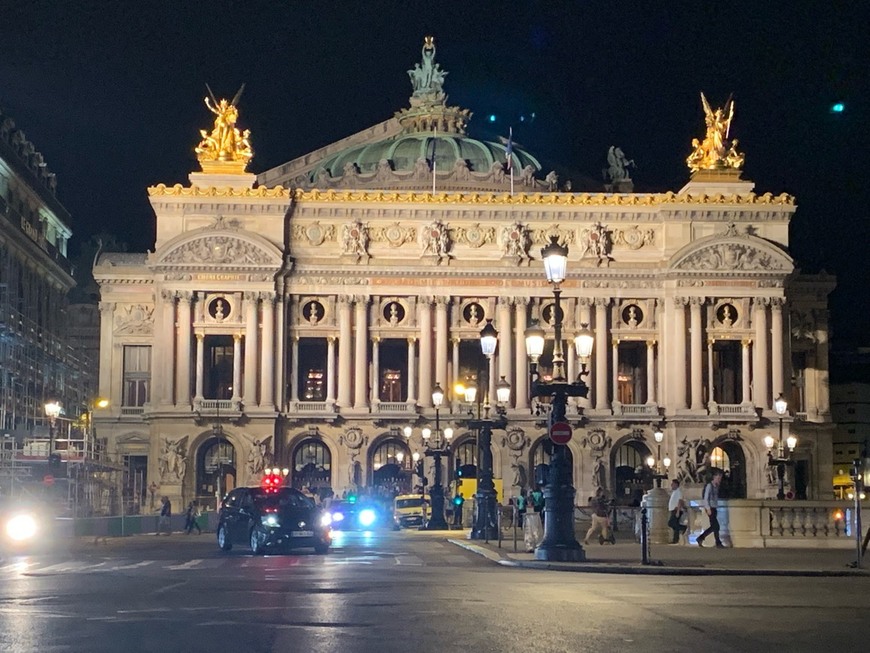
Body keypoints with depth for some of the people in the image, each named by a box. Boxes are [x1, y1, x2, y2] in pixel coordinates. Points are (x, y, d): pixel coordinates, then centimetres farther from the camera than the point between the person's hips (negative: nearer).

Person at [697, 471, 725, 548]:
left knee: (713, 526, 9)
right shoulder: (709, 486, -11)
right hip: (710, 508, -8)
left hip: (714, 508, 8)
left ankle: (700, 538, 19)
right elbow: (705, 498, -14)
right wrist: (708, 509, -17)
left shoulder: (716, 486, 13)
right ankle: (718, 543, -1)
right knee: (716, 526, -7)